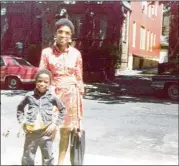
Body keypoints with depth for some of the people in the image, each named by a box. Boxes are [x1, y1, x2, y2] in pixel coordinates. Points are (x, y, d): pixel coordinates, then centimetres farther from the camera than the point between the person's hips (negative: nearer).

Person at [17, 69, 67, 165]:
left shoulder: (52, 97, -4)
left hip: (46, 132, -1)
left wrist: (55, 124, -1)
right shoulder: (29, 96, 0)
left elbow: (63, 110, 6)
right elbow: (20, 107, 15)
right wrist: (21, 121, 6)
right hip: (31, 132, 1)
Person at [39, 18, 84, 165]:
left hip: (71, 95, 1)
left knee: (65, 132, 8)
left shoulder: (76, 54, 2)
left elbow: (79, 78, 6)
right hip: (52, 94, -1)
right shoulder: (47, 52, -1)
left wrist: (80, 97, 5)